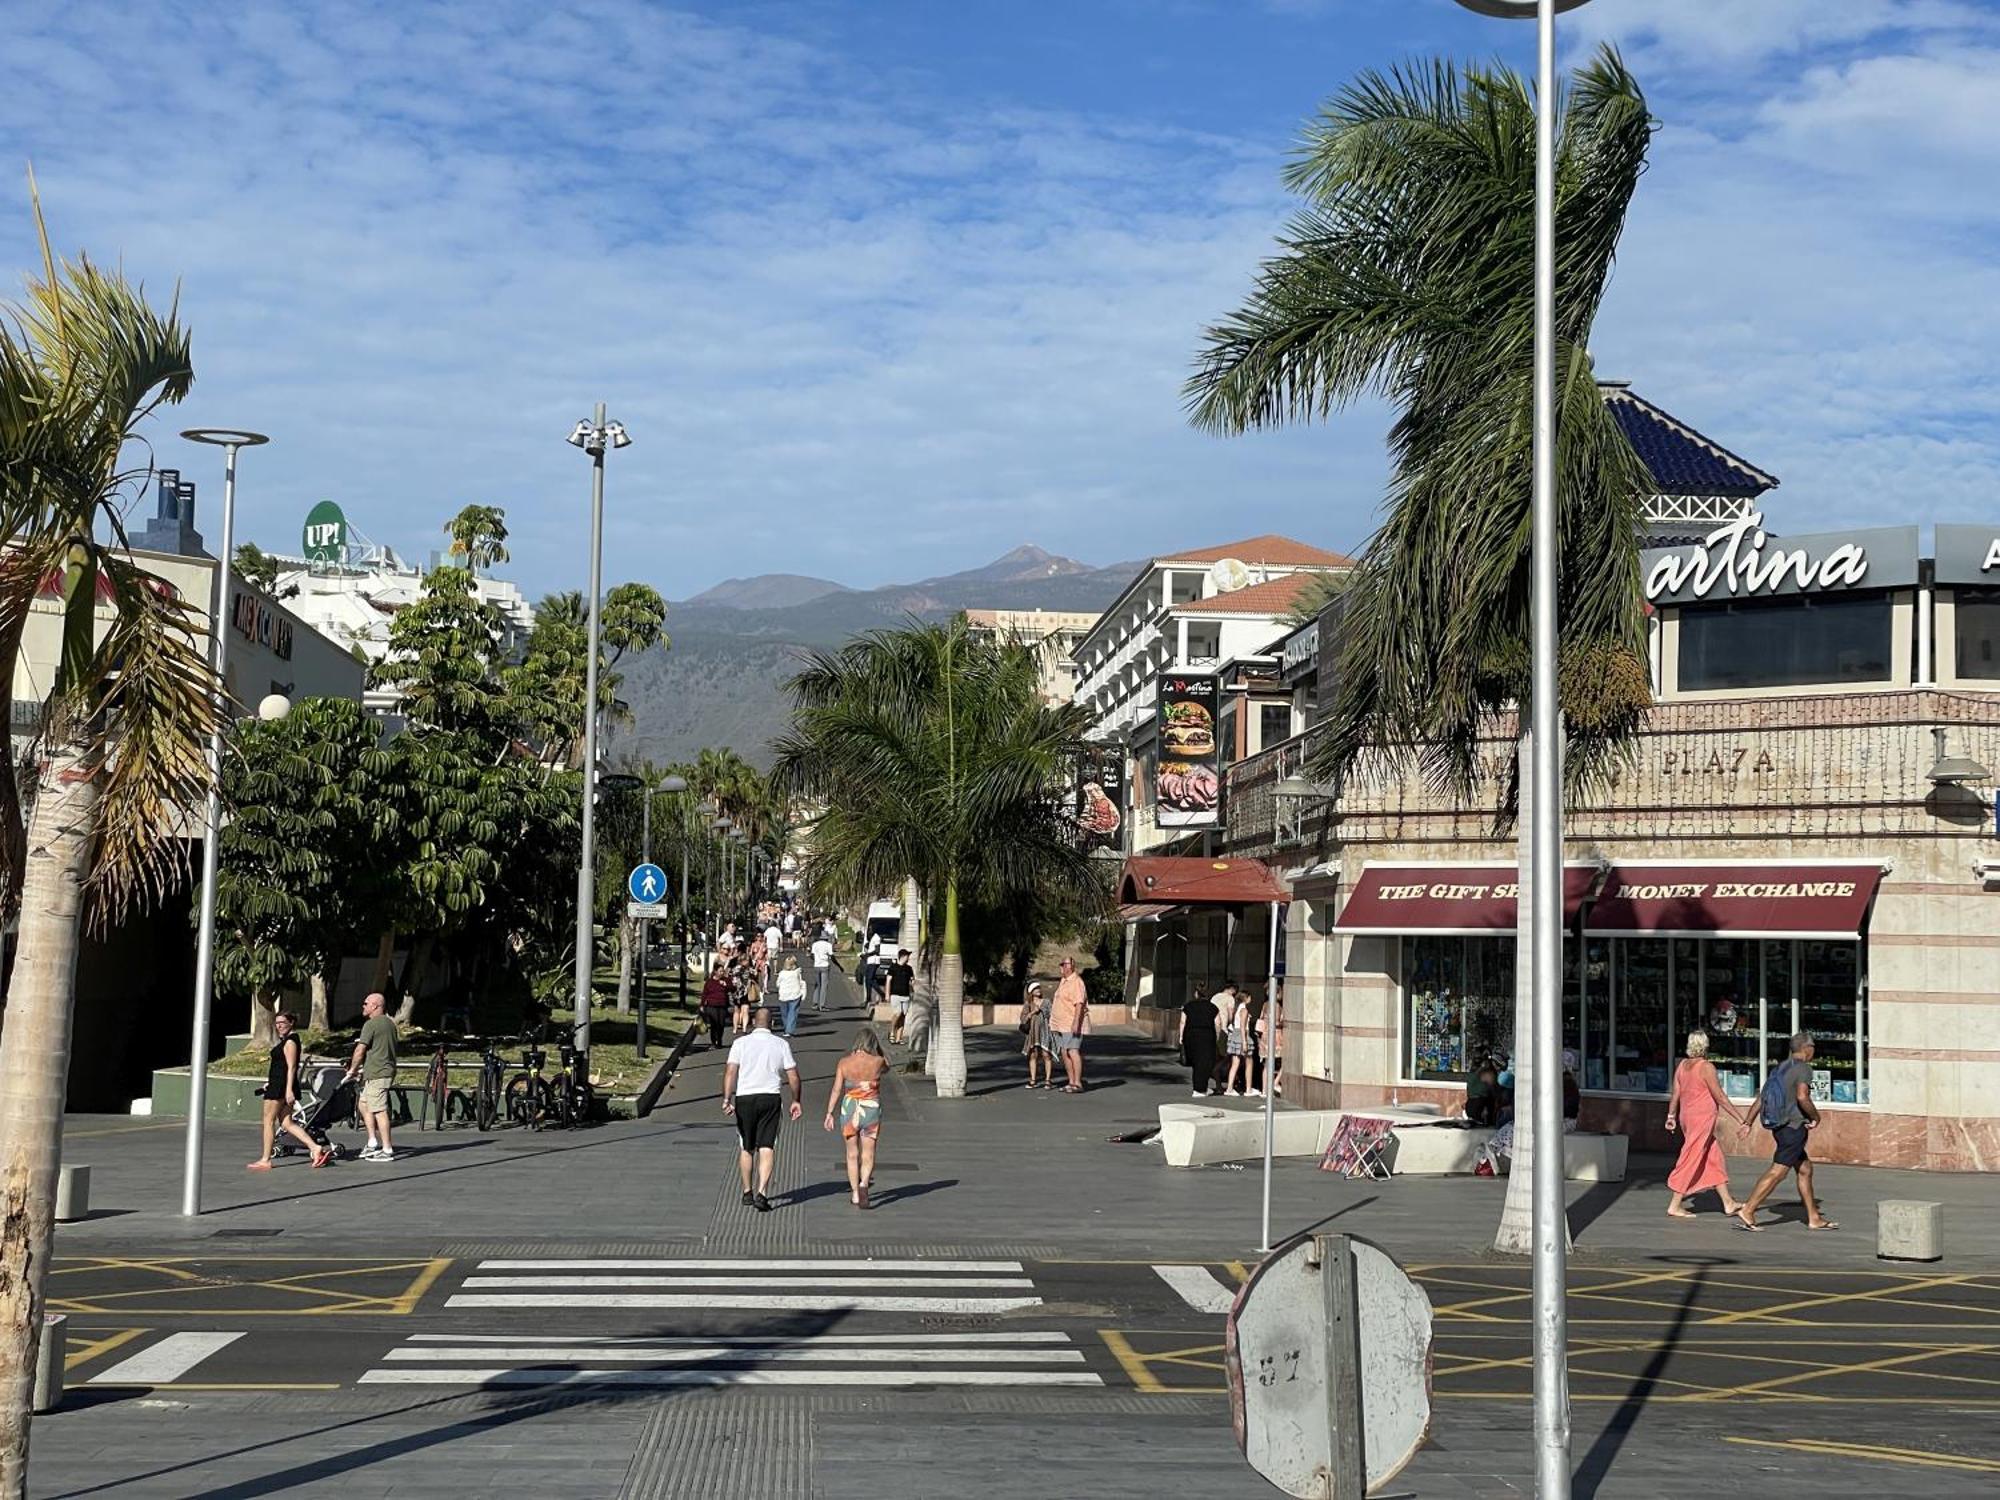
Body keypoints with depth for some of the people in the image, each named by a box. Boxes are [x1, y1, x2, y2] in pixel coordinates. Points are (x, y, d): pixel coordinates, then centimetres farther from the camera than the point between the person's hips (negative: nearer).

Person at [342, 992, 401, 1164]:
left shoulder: (371, 1024, -12)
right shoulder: (390, 1023, 17)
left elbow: (360, 1051, -13)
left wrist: (351, 1071, -1)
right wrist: (364, 1067, 28)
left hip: (376, 1074, -10)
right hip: (388, 1070, 10)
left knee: (379, 1111, -7)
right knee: (364, 1105, 18)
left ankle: (387, 1150, -6)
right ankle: (372, 1143, 17)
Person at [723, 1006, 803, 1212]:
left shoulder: (740, 1043, 0)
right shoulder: (781, 1044, 3)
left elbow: (730, 1072, -11)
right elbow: (793, 1076, 2)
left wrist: (727, 1099, -14)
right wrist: (796, 1101, 13)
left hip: (745, 1098, 1)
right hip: (771, 1098, 0)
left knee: (746, 1148, 14)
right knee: (767, 1148, -3)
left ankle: (747, 1193, 24)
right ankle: (762, 1192, -18)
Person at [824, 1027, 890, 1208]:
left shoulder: (844, 1062, -5)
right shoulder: (878, 1062, -8)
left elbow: (836, 1089, -6)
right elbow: (887, 1067, 17)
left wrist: (829, 1113, -3)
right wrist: (878, 1047, 11)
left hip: (849, 1108, 1)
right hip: (871, 1110, -1)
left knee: (852, 1154, 15)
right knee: (868, 1154, 2)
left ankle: (855, 1193, 19)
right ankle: (864, 1183, -25)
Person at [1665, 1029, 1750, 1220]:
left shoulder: (1682, 1065, 7)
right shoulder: (1706, 1067, -14)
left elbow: (1675, 1093, 10)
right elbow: (1719, 1097, -15)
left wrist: (1671, 1116, 20)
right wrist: (1740, 1117, -10)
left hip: (1687, 1116, 8)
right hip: (1702, 1118, -8)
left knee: (1714, 1160, 15)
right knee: (1691, 1163, -3)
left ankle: (1728, 1203, 21)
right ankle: (1675, 1206, -2)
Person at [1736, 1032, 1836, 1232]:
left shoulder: (1782, 1068, 14)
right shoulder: (1803, 1068, -11)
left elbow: (1761, 1097, 13)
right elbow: (1802, 1097, -26)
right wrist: (1816, 1117, -10)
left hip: (1780, 1126, 9)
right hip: (1794, 1127, -9)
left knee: (1805, 1169, 15)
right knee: (1777, 1172, -10)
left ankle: (1814, 1218, 20)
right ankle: (1747, 1211, -14)